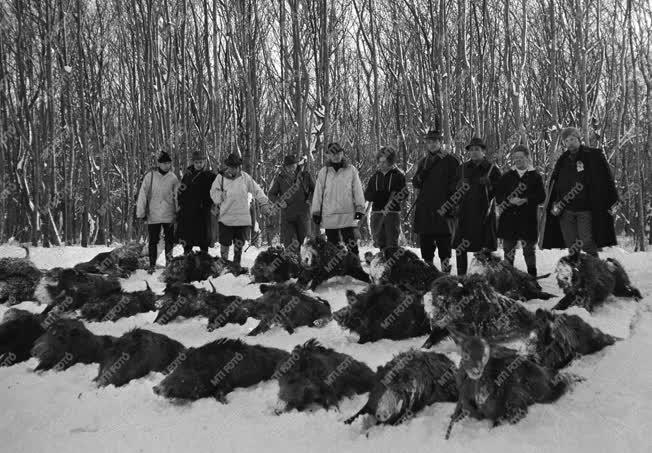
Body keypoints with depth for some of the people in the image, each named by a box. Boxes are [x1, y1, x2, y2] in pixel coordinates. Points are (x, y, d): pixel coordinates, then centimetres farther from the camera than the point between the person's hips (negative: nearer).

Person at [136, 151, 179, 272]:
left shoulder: (173, 178, 3)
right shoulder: (150, 176, -3)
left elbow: (177, 196, 8)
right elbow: (142, 195, -2)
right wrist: (141, 213, -4)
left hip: (169, 216, 1)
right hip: (153, 215, -1)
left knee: (169, 240, 7)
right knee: (153, 241, 4)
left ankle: (169, 263, 19)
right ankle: (152, 265, 11)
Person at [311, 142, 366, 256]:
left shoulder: (351, 170, 6)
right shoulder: (324, 172, 8)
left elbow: (358, 190, 6)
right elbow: (318, 193, 10)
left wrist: (360, 208, -1)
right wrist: (316, 212, 6)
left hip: (348, 215, -1)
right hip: (329, 215, 2)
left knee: (351, 243, -7)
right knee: (332, 245, 7)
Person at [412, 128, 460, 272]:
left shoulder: (450, 161, 2)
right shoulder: (423, 162, 17)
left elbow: (456, 185, -3)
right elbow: (415, 183, 15)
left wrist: (447, 205, -11)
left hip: (442, 208, -5)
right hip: (424, 209, 5)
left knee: (443, 239, -5)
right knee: (425, 239, 6)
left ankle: (445, 265, 0)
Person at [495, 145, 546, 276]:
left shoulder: (535, 176, 4)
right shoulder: (507, 176, 12)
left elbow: (541, 196, -4)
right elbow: (498, 195, 8)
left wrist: (525, 200, -16)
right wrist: (509, 201, -11)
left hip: (528, 218, -2)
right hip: (508, 217, 2)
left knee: (529, 248, 5)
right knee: (508, 249, 7)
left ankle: (532, 275, 14)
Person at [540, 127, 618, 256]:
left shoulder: (593, 156, 1)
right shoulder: (563, 160, 12)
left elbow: (607, 178, 0)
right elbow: (553, 183, 15)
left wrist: (613, 201, -5)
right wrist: (555, 203, 2)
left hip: (585, 209, -4)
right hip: (565, 210, 4)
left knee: (587, 243, -10)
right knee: (571, 245, 4)